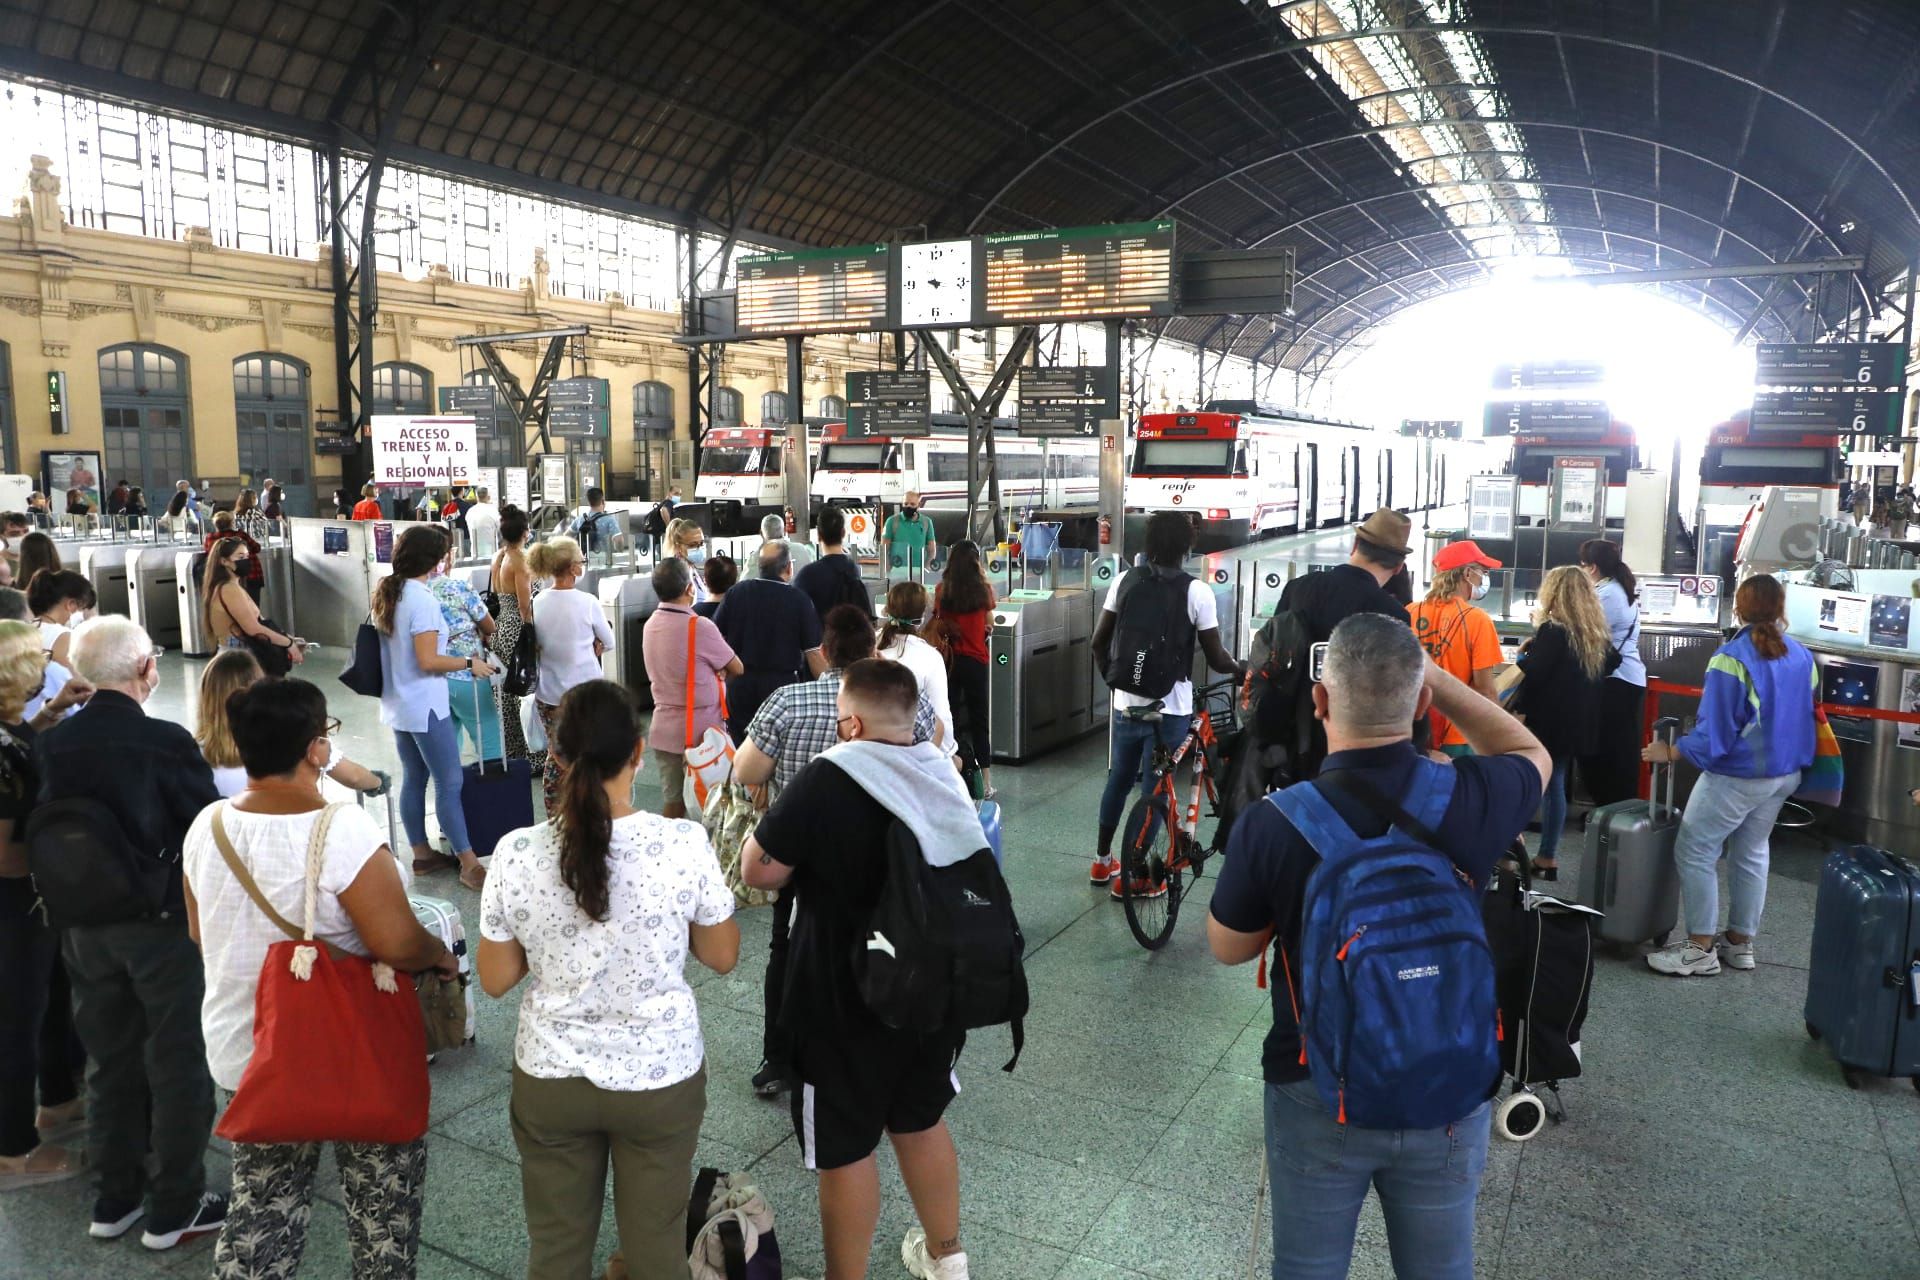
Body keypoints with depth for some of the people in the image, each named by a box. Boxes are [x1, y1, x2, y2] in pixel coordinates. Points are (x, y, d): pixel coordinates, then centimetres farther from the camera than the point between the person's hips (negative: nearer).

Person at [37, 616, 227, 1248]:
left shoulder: (49, 744, -5)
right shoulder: (166, 742, -21)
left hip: (84, 927, 5)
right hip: (162, 924, -5)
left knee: (109, 1063, 20)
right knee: (177, 1065, 9)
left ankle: (113, 1200, 33)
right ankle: (175, 1208, 19)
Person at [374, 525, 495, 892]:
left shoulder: (385, 593, 7)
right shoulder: (421, 599, -20)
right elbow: (427, 661, -23)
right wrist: (470, 663, -12)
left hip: (397, 705, 9)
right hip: (425, 707, -9)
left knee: (413, 779, 15)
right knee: (449, 783, -4)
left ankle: (421, 854, 24)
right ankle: (469, 864, 1)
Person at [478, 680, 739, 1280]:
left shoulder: (517, 853, -15)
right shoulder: (684, 845, -19)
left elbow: (496, 979, -3)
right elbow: (723, 957, -5)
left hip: (549, 1079, 1)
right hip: (660, 1077, -1)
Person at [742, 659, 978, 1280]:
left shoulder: (827, 781, -23)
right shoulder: (942, 773, -3)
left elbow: (758, 871, -16)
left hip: (848, 1004, -6)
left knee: (844, 1147, 12)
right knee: (921, 1120, 25)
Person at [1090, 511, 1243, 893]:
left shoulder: (1125, 580, 0)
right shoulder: (1196, 591, -13)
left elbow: (1099, 641, 5)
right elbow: (1215, 658, -8)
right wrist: (1239, 670, 13)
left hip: (1126, 702, 4)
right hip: (1169, 708, -4)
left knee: (1118, 779, 19)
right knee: (1153, 788, 7)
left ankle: (1103, 861, 32)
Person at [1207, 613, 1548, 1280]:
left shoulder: (1270, 824, -24)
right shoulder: (1471, 800, -19)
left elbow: (1228, 948, -5)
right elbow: (1529, 754, 7)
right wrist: (1434, 675, 3)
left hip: (1316, 1097, -1)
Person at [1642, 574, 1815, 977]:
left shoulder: (1732, 659, -22)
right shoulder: (1802, 657, 1)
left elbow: (1715, 731, -22)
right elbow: (1806, 714, 12)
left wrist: (1671, 752, -14)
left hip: (1737, 775, -8)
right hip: (1785, 774, 8)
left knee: (1694, 853, 1)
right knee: (1751, 853, 17)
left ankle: (1701, 948, 3)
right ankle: (1740, 943, 25)